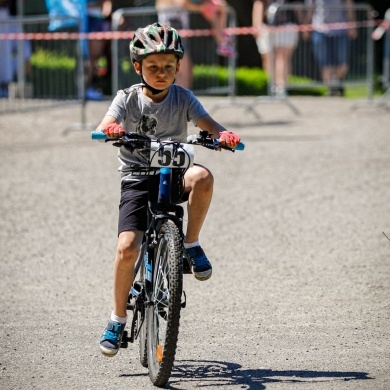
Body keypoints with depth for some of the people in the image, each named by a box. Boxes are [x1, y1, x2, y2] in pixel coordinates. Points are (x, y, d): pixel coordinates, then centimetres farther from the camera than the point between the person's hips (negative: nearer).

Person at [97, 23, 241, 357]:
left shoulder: (182, 98, 1)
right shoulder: (128, 98, -2)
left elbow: (206, 122, -13)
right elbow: (105, 127, -18)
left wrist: (223, 135, -36)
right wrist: (110, 130, -43)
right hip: (137, 178, -1)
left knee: (202, 177, -35)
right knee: (127, 247, -16)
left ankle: (192, 245, -13)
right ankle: (118, 319, 3)